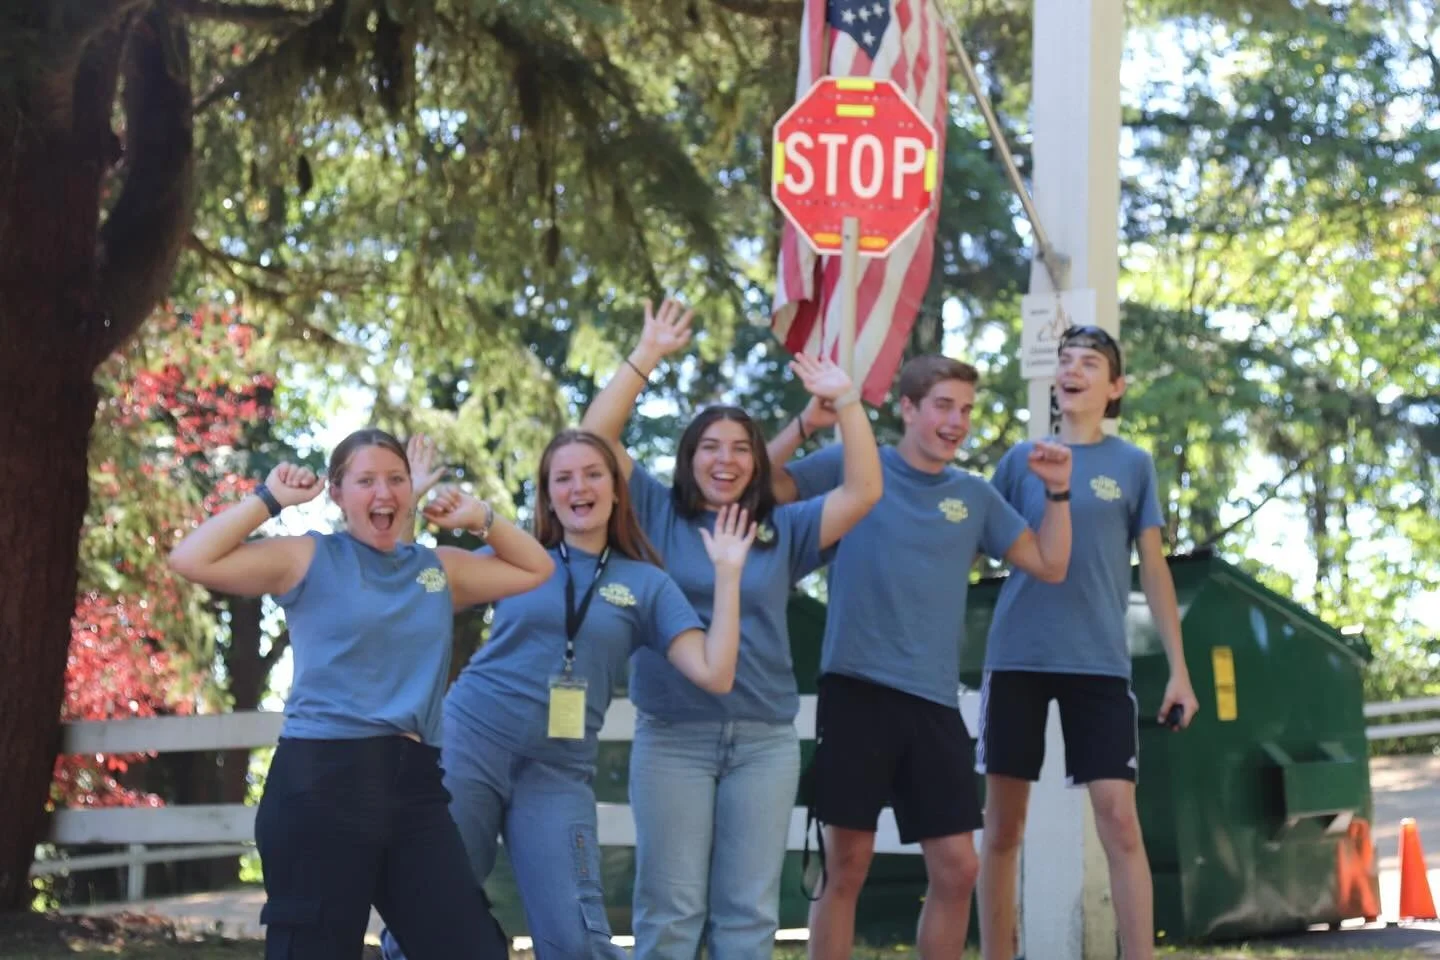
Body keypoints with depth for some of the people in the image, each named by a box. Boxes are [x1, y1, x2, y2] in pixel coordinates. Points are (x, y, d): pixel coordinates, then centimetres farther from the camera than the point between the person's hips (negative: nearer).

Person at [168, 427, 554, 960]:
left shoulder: (440, 569, 16)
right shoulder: (308, 559, 2)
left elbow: (537, 570, 26)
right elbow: (192, 561, -7)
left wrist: (479, 517, 13)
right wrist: (269, 500, -3)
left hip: (415, 783, 5)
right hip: (320, 782, -5)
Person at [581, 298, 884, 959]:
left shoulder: (784, 530, 9)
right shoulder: (658, 515, 5)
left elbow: (863, 492, 0)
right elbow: (596, 438, -3)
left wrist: (845, 400, -7)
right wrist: (646, 356, -7)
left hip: (764, 741, 2)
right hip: (672, 736, -2)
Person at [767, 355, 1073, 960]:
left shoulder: (975, 497, 12)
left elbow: (1050, 566, 14)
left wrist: (1057, 493, 1)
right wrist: (806, 424, -18)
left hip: (935, 701, 4)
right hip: (857, 689, -4)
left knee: (957, 868, 4)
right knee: (846, 865, -3)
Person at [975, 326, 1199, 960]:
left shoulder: (1133, 465, 7)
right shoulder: (1020, 460, 9)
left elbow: (1154, 569, 8)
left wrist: (1179, 669, 3)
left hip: (1099, 662, -1)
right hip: (1016, 659, 1)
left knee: (1119, 820, -10)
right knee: (1003, 825, 3)